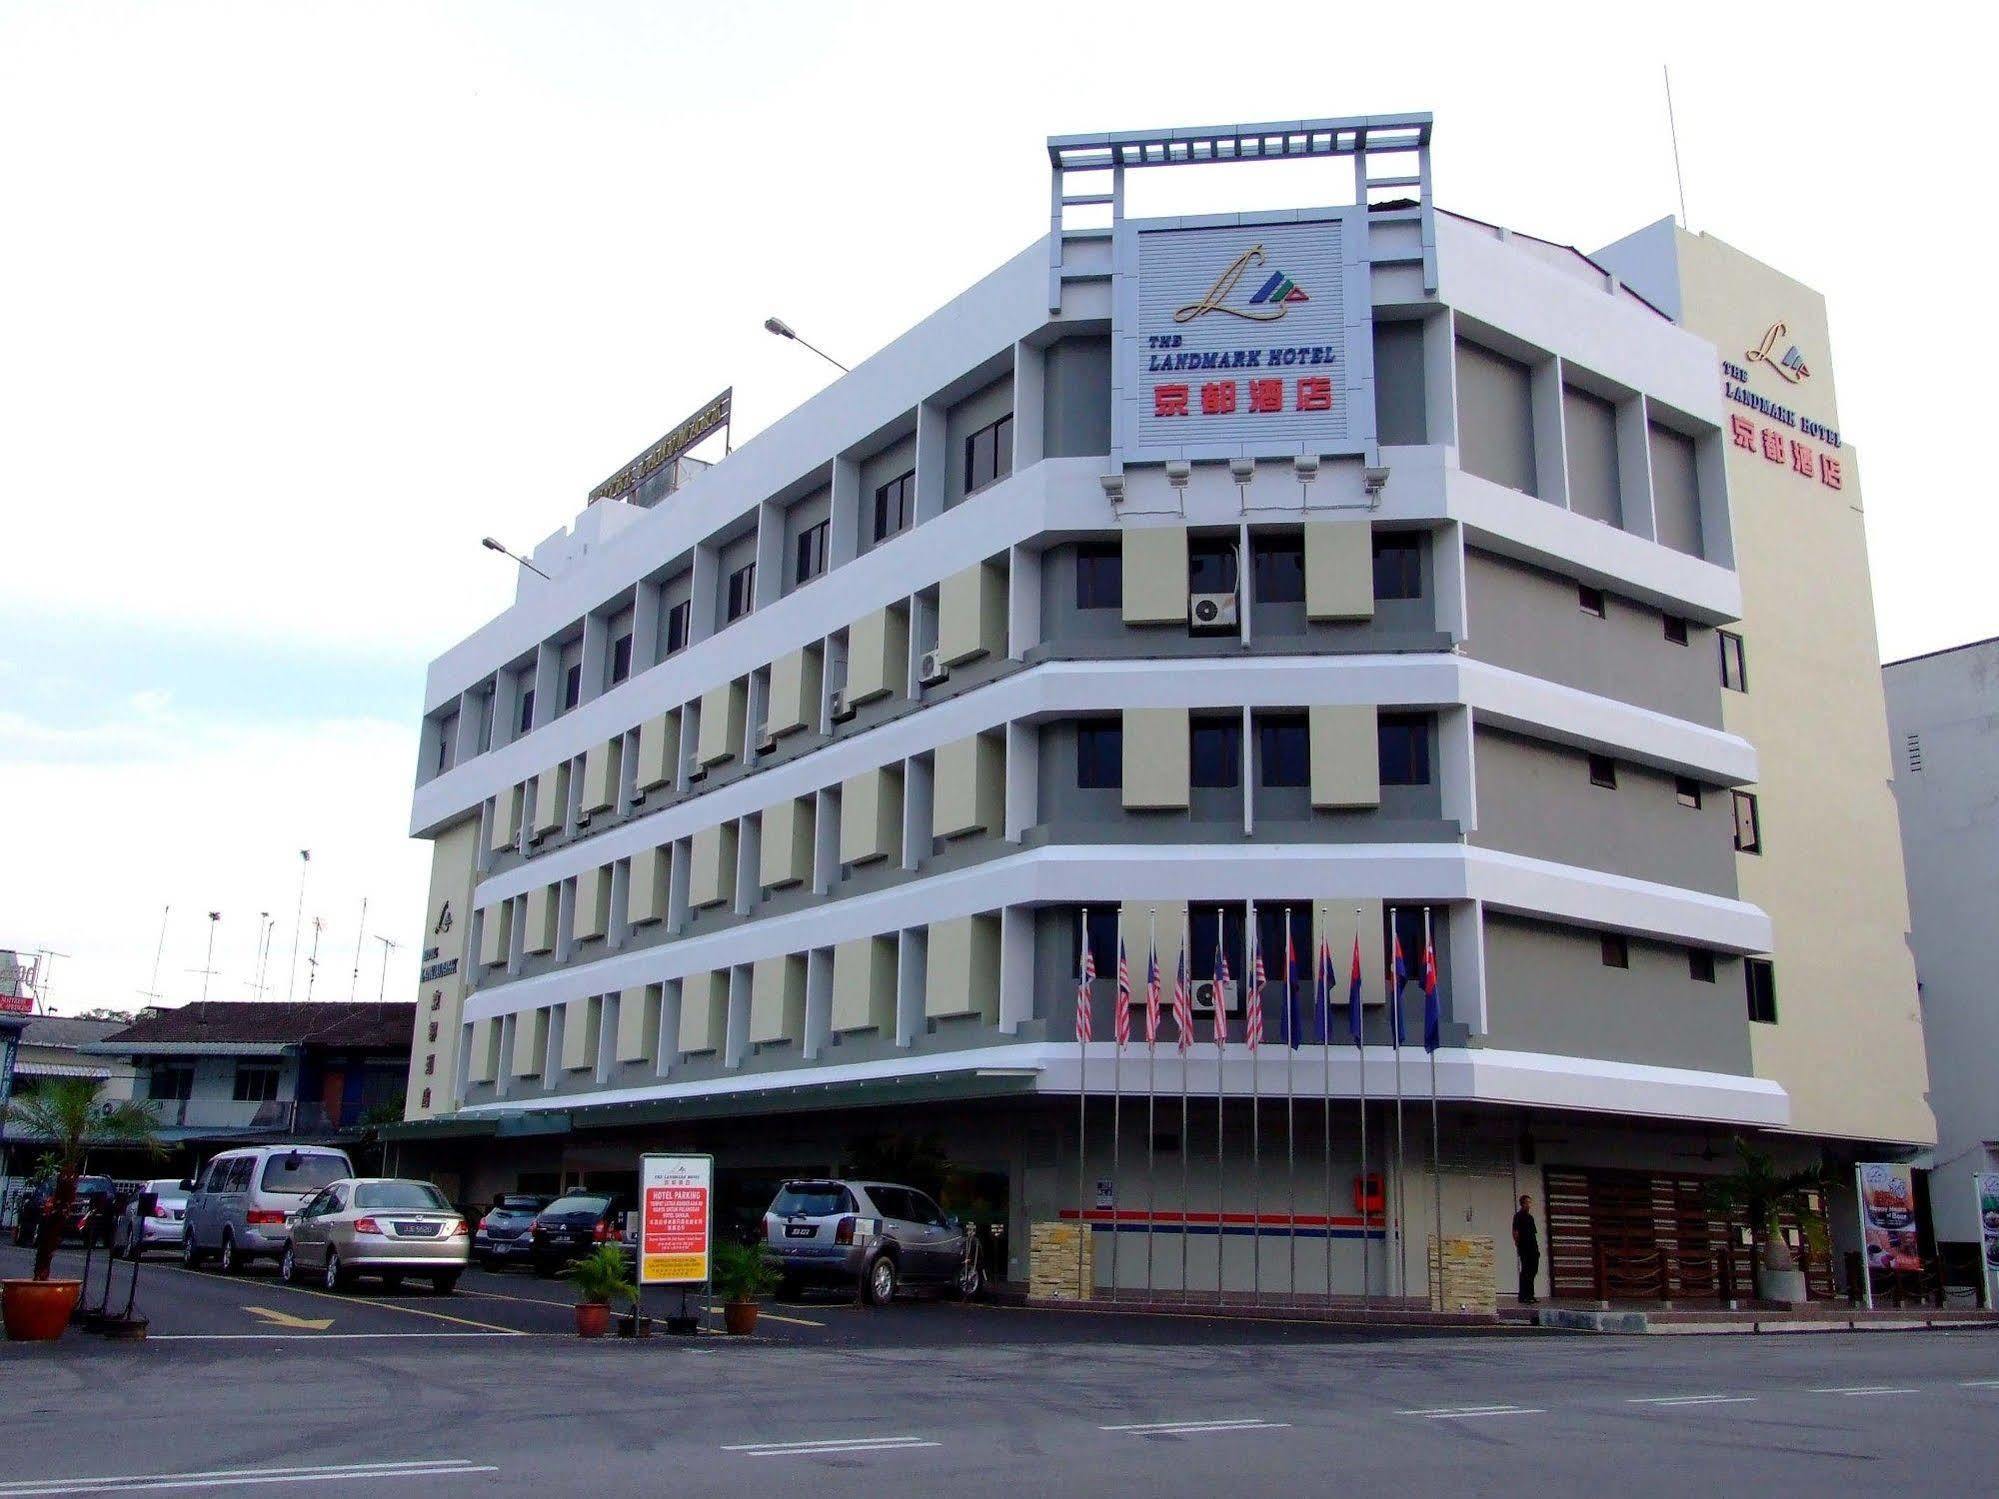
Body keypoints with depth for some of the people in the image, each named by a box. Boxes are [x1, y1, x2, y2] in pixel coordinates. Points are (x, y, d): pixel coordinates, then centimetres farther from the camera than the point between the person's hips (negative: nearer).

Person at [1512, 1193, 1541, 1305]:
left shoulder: (1530, 1217, 20)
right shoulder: (1518, 1216, -4)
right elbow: (1515, 1232, -9)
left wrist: (1537, 1248, 17)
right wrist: (1517, 1245, -17)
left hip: (1533, 1248, 8)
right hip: (1524, 1248, -8)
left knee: (1533, 1270, 10)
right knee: (1525, 1272, -7)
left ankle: (1530, 1295, 18)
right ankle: (1523, 1297, -5)